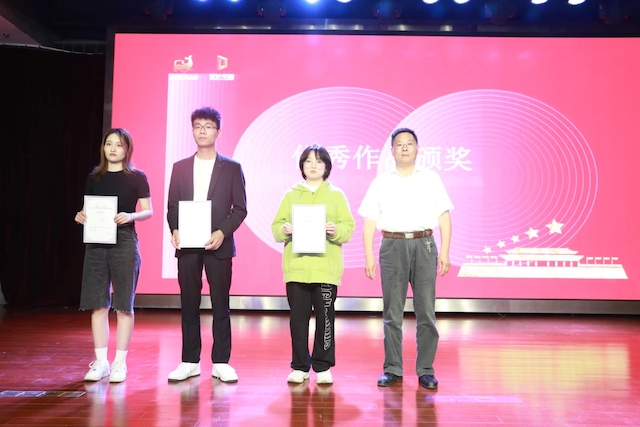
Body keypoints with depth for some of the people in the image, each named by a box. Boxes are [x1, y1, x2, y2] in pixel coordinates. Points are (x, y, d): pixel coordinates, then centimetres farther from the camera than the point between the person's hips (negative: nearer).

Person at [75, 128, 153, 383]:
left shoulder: (137, 177, 1)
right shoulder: (93, 178, 12)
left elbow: (148, 211, -1)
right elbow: (88, 209, 17)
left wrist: (131, 216, -20)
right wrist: (81, 216, -4)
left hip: (124, 243, -4)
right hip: (96, 243, 4)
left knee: (123, 305, 1)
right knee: (97, 304, 3)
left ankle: (120, 362, 10)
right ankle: (100, 362, 13)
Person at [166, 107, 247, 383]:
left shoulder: (231, 168, 5)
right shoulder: (180, 167, 12)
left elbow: (240, 208, 1)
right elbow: (172, 206, 10)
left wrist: (222, 233, -14)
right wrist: (174, 230, -8)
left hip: (218, 245, -2)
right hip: (187, 245, 2)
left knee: (220, 304, 2)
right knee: (189, 304, 7)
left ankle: (221, 363, 10)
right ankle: (190, 362, 16)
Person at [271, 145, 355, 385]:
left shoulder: (336, 195, 9)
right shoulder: (291, 195, 13)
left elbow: (349, 228, 3)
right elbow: (276, 226, 9)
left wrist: (336, 230, -17)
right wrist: (284, 230, -12)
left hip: (326, 268, -1)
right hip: (296, 267, 1)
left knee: (325, 318, 1)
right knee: (298, 318, 4)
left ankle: (323, 367, 14)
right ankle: (299, 367, 16)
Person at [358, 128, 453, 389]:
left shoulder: (431, 178, 11)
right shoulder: (381, 182, 10)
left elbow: (444, 217, 7)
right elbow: (370, 221, 6)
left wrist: (444, 252, -1)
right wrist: (369, 256, -2)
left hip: (424, 245, 0)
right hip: (393, 247, 0)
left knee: (426, 311, 1)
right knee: (392, 312, 3)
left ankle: (426, 370, 10)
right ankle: (392, 369, 12)